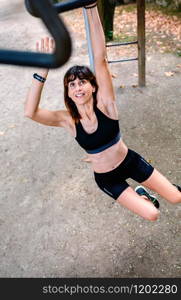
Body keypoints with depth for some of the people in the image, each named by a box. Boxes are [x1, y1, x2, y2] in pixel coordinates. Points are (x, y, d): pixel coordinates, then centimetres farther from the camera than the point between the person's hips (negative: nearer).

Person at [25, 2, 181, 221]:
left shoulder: (104, 104, -20)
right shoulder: (67, 120, -19)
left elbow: (100, 59, -31)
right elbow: (30, 113, -35)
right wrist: (43, 69, -44)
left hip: (131, 161, 1)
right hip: (106, 178, 0)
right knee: (152, 215, 0)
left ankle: (142, 192, 40)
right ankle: (140, 194, 35)